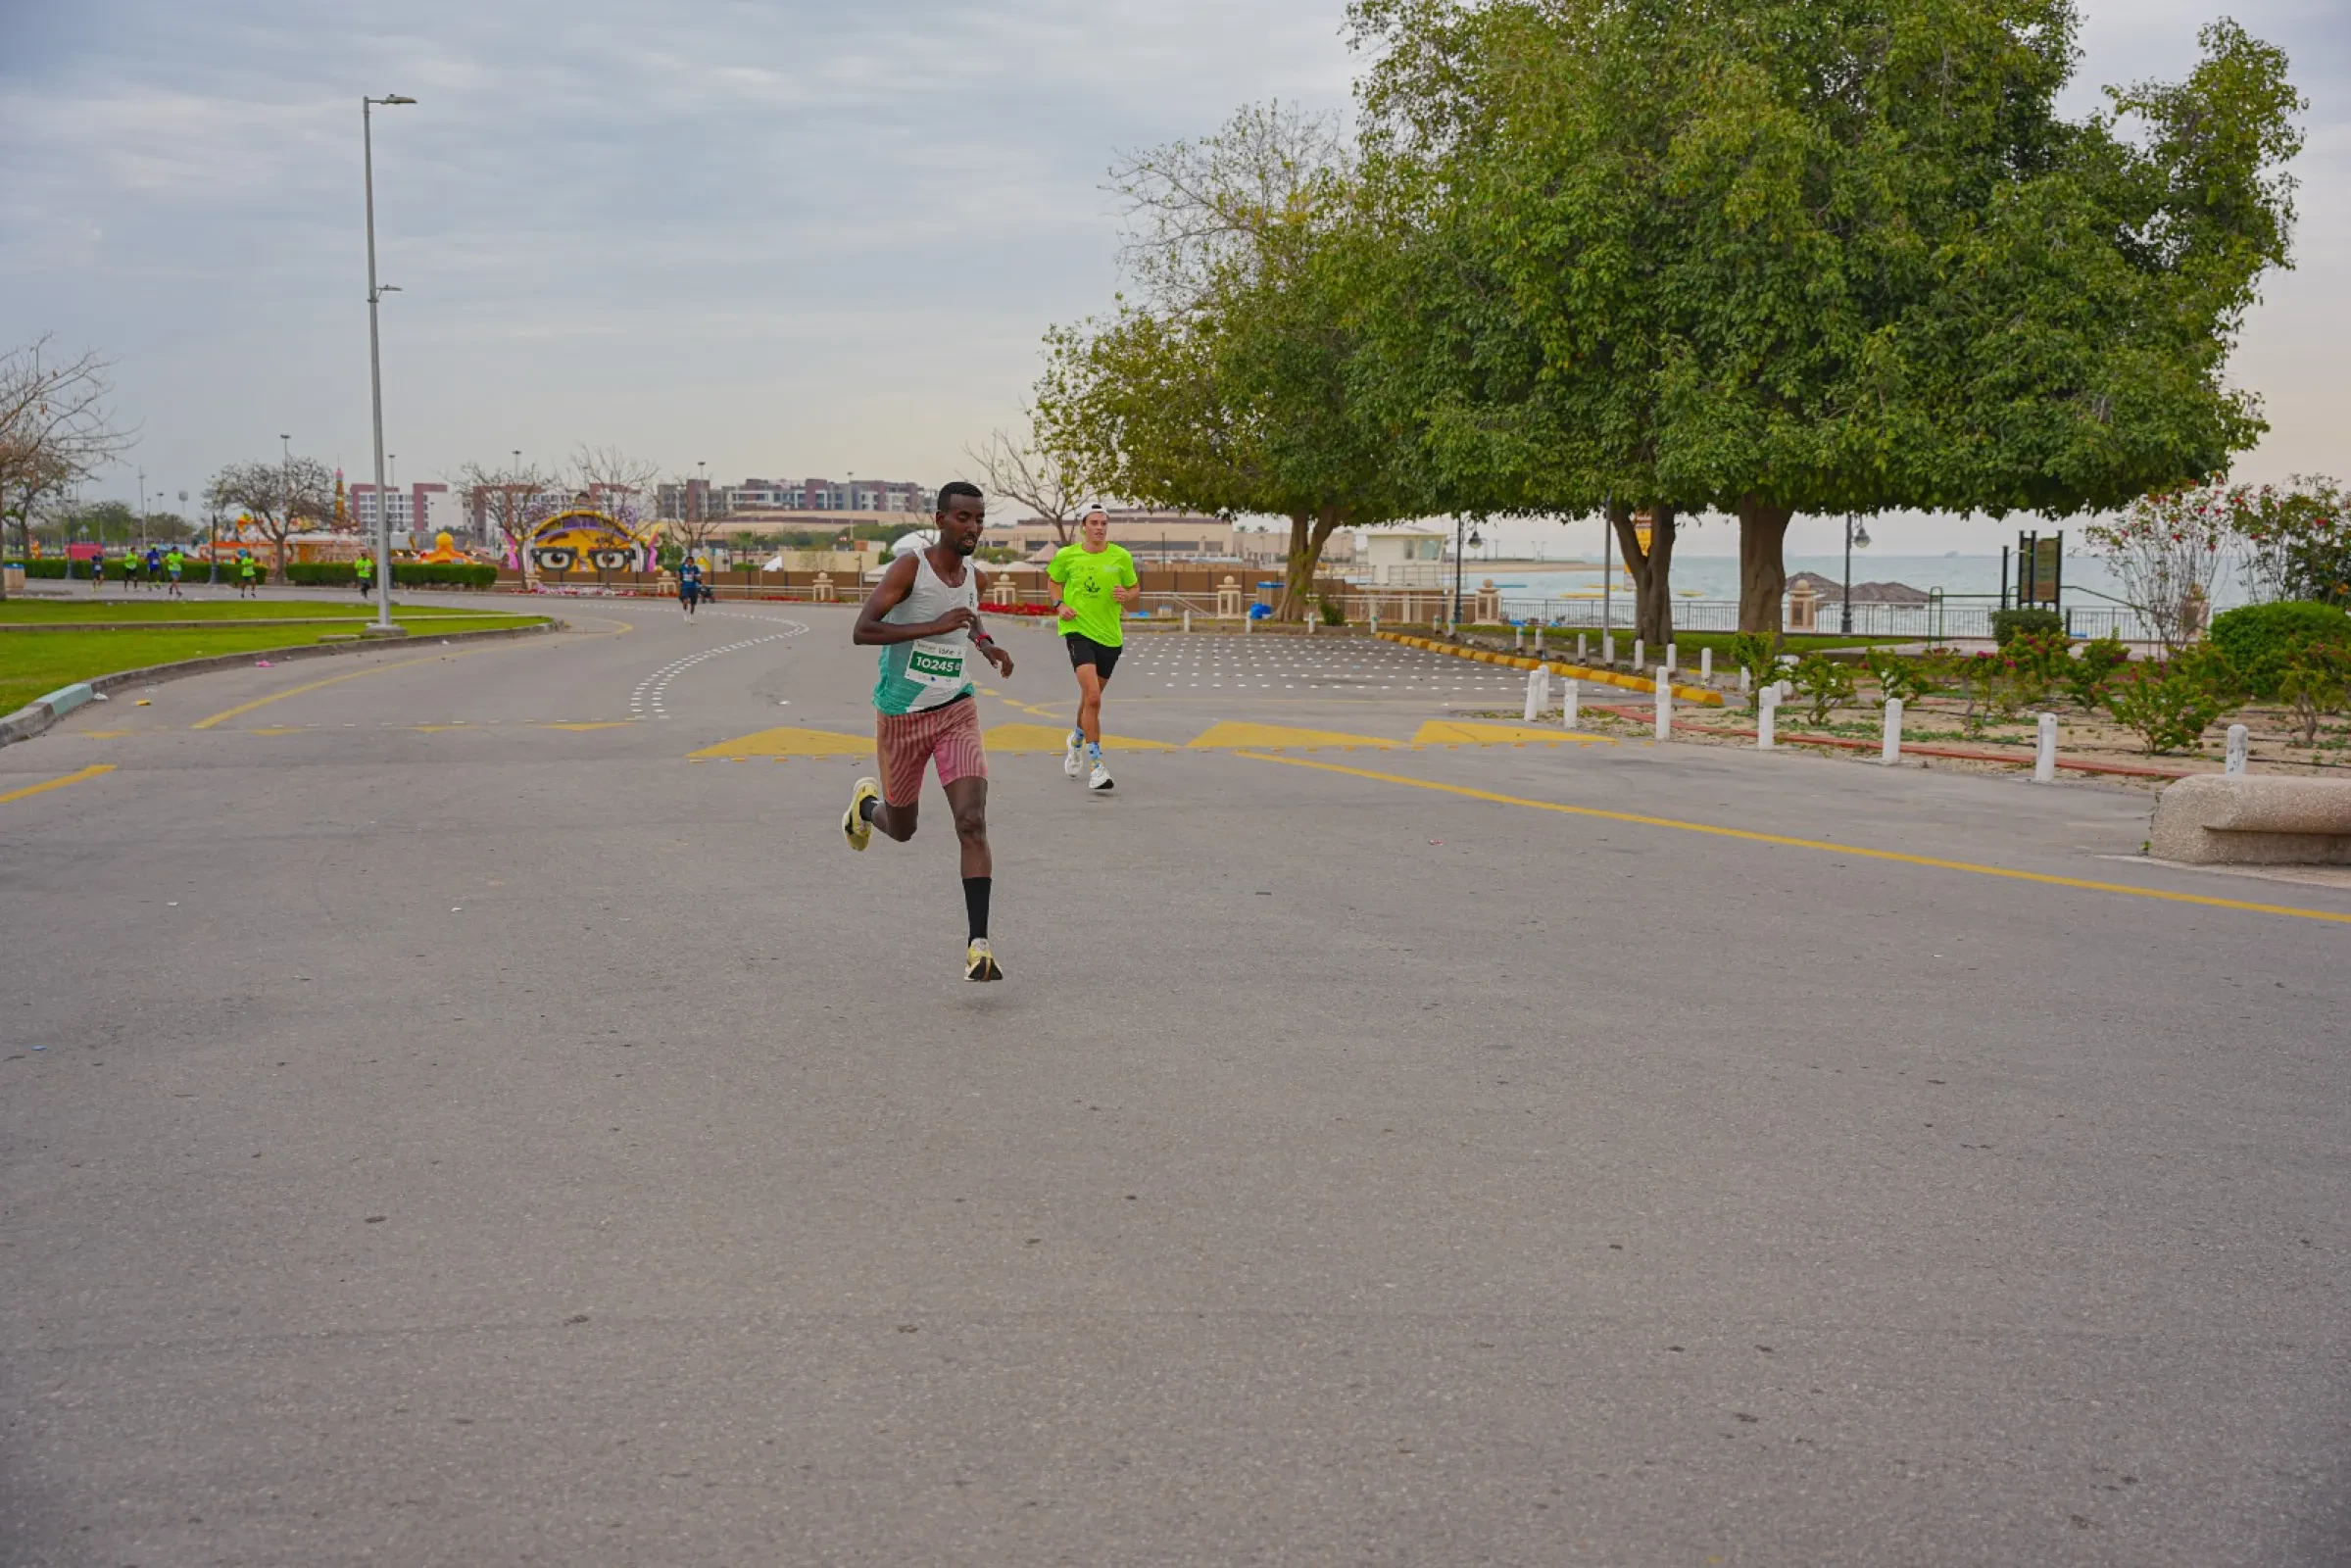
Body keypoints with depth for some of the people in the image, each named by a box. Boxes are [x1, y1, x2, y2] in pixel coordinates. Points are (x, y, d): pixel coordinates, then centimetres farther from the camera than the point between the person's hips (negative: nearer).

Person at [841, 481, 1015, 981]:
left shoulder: (974, 576, 4)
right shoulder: (910, 566, -15)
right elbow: (861, 631, -25)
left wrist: (985, 644, 7)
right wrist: (934, 627, -31)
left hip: (956, 714, 3)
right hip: (900, 715, -3)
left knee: (972, 824, -16)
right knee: (902, 829, 15)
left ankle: (978, 944, -17)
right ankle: (866, 802, 54)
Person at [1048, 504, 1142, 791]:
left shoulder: (1121, 557, 0)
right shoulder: (1066, 555, -2)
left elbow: (1136, 589, 11)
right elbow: (1054, 581, 16)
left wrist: (1127, 596, -12)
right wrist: (1060, 605, -1)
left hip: (1110, 636, 3)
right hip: (1078, 630, -3)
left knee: (1091, 696, 18)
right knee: (1092, 697, -19)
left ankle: (1077, 739, 49)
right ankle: (1096, 764, -15)